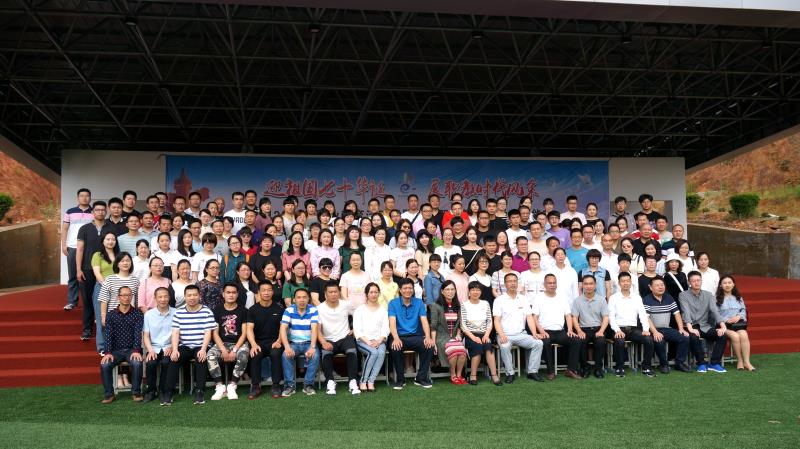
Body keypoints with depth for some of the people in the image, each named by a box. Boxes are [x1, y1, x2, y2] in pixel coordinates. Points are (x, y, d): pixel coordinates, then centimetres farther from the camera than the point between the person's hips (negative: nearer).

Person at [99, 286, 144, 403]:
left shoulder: (137, 313, 3)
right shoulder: (111, 315, 7)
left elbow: (138, 333, -8)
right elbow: (107, 334, -2)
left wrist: (136, 350, -21)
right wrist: (107, 352, -16)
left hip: (132, 349, -2)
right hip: (116, 350, 2)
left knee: (137, 363, -31)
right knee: (104, 364, -25)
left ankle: (136, 392, -13)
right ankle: (109, 394, -9)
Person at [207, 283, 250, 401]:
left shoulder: (243, 310, 4)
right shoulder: (217, 310, 8)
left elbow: (244, 332, -2)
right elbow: (215, 333, 2)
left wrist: (235, 350, -15)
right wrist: (223, 350, -13)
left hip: (239, 343, -1)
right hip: (222, 343, 2)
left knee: (244, 355, -34)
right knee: (210, 355, -29)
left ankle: (231, 386, -21)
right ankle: (220, 387, -19)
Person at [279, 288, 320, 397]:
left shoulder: (313, 310, -7)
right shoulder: (289, 310, -4)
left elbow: (314, 329, -15)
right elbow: (283, 329, -13)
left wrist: (312, 347, -30)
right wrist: (287, 347, -28)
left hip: (308, 343, -1)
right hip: (293, 343, 1)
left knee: (315, 355, -30)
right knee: (286, 355, -29)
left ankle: (308, 384, -15)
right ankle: (289, 385, -16)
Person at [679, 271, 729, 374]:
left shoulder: (708, 295, 11)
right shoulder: (683, 295, -1)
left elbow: (715, 311, -2)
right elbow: (686, 312, -15)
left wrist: (723, 326, -20)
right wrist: (690, 328, -31)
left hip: (705, 326, 4)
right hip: (692, 326, -4)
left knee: (723, 335, -22)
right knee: (693, 337, -36)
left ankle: (714, 363, -12)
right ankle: (701, 363, -16)